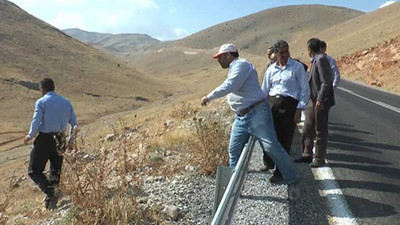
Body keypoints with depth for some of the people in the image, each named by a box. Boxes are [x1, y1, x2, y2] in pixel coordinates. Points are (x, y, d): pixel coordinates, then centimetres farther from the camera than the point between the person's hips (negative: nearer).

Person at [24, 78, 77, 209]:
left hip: (44, 139, -5)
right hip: (60, 141, 5)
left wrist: (29, 136, 3)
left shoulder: (41, 102, -7)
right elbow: (74, 123, 9)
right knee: (56, 172, 16)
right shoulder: (66, 102, 8)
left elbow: (36, 122, -15)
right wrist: (70, 141, 20)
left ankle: (51, 193, -12)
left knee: (34, 171, 7)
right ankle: (49, 202, 23)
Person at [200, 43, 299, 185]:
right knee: (234, 151, 9)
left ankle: (292, 178, 7)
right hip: (241, 118, 10)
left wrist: (209, 97, -16)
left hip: (256, 113, -10)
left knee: (272, 147, -6)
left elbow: (229, 86, -23)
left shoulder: (241, 64, -10)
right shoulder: (234, 68, 21)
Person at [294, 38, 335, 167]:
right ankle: (307, 155, 25)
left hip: (321, 102, -9)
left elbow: (326, 82, -20)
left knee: (320, 131, 1)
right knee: (307, 129, 14)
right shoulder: (315, 60, 15)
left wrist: (320, 100, -23)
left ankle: (320, 159, 12)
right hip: (313, 101, 9)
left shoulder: (321, 59, -14)